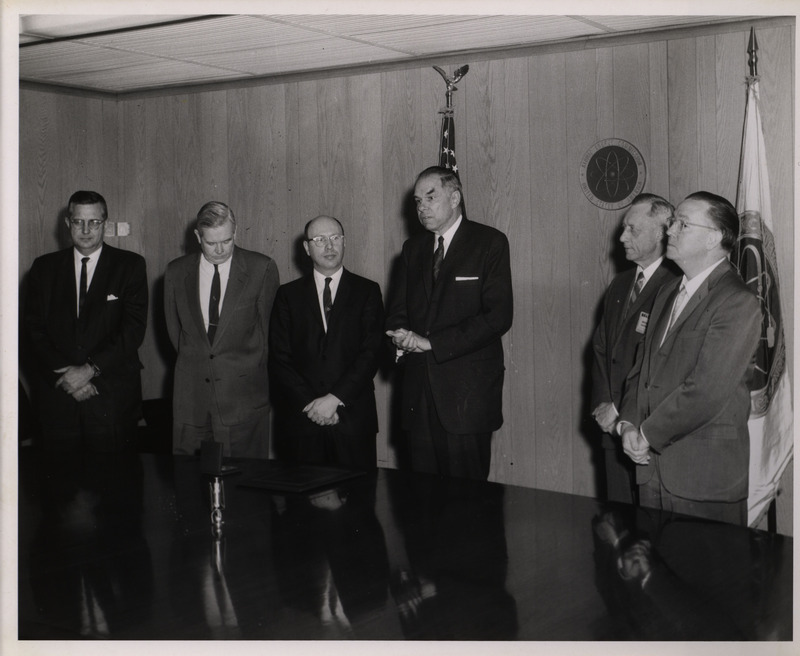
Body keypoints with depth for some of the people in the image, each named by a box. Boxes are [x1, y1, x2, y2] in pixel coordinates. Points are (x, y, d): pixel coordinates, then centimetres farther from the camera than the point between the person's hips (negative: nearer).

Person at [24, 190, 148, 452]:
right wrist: (64, 374, -9)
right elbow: (34, 328, 5)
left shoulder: (130, 266, 2)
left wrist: (91, 369, -13)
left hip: (113, 398, -2)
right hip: (57, 395, 2)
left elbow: (134, 328, -6)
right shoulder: (45, 267, 10)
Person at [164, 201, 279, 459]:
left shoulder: (262, 269, -4)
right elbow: (174, 330, 15)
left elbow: (268, 327, 3)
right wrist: (195, 362, 11)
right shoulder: (176, 271, 6)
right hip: (192, 397, 3)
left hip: (243, 396, -2)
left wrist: (249, 371, 7)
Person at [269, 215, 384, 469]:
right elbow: (278, 358, 3)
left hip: (353, 418, -1)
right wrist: (309, 402, -9)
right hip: (300, 418, 1)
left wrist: (335, 398, -12)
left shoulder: (367, 291, 7)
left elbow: (371, 352, -2)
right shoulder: (288, 294, 10)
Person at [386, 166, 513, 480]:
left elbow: (498, 315, -11)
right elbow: (398, 309, 19)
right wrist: (401, 336, -6)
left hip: (468, 392, -5)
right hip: (419, 392, 5)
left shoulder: (490, 242, -1)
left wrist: (432, 343, -13)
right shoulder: (413, 248, 17)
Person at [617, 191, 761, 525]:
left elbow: (706, 391, -20)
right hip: (652, 465, 7)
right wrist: (628, 423, 0)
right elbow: (643, 367, 16)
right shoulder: (667, 293, 15)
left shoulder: (737, 303, -13)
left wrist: (648, 434, -12)